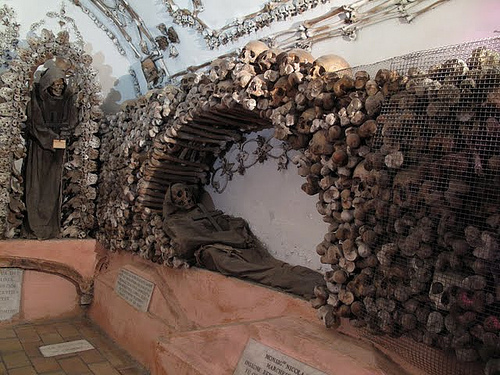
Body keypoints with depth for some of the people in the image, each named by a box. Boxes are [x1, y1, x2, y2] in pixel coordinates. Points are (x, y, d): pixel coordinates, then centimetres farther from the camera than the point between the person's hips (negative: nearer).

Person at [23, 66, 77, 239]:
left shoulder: (67, 99, 5)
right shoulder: (37, 98, -3)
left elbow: (72, 120, 0)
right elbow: (35, 123, -8)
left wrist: (60, 137, -14)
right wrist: (50, 140, -15)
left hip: (58, 149, 2)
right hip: (39, 147, -2)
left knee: (54, 185, 1)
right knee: (36, 185, -3)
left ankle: (51, 227, 4)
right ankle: (35, 227, 2)